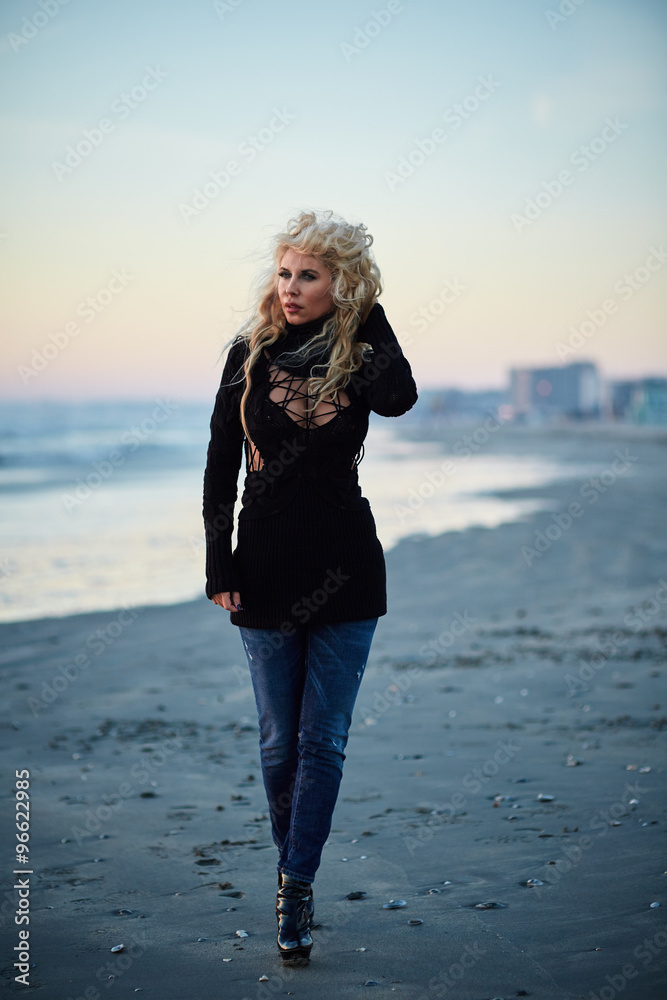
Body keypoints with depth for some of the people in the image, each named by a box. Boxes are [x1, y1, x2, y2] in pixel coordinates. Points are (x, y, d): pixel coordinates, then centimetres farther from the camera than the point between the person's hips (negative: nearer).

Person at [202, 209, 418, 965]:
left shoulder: (360, 356, 0)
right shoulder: (252, 354, 1)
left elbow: (398, 399, -25)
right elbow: (220, 466, 2)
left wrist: (369, 312, -12)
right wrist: (219, 566, -3)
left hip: (345, 569, -1)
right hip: (267, 569, 1)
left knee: (323, 739, 0)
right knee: (279, 741, 9)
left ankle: (295, 889, 6)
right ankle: (294, 875, 27)